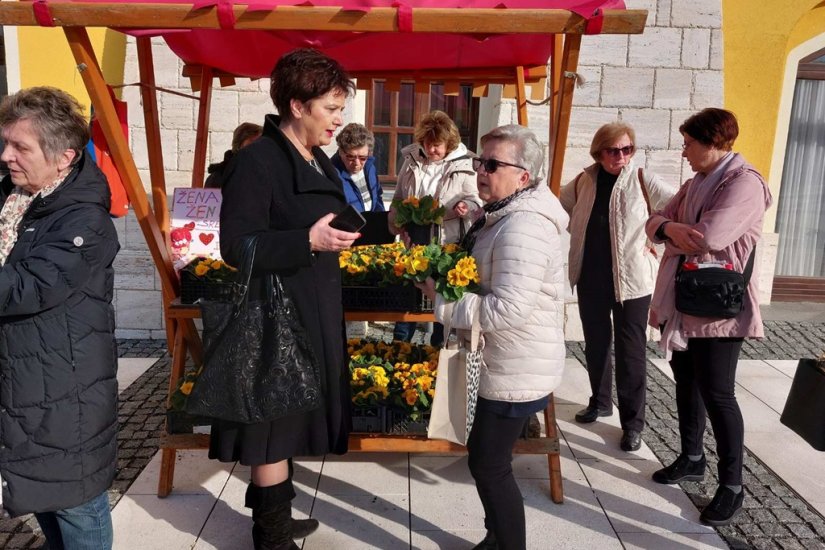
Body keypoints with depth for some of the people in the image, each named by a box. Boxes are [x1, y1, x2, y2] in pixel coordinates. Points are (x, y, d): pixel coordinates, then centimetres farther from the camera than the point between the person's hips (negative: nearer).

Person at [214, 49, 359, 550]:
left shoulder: (318, 161, 11)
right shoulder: (257, 160, -16)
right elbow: (237, 245, -21)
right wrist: (310, 241, -30)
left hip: (315, 311, 9)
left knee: (290, 417, 19)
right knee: (274, 420, 3)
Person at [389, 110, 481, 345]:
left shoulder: (464, 166, -5)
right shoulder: (411, 160, 6)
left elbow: (476, 200, 0)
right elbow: (398, 199, 14)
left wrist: (466, 207, -22)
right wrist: (396, 226, 5)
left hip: (448, 244, -3)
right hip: (414, 241, 3)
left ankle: (437, 348, 26)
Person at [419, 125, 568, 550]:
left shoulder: (523, 228, -24)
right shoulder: (506, 215, 10)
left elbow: (507, 308, -31)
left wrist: (441, 299, -21)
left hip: (518, 371, -11)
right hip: (507, 363, 11)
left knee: (489, 465, 3)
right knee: (486, 457, 22)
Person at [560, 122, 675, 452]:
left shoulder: (642, 180, -7)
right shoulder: (584, 181, 3)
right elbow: (559, 205, 19)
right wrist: (581, 232, 9)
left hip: (631, 278, -4)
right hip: (590, 276, 4)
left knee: (631, 351, 0)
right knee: (595, 344, 16)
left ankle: (632, 422, 12)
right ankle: (600, 401, 35)